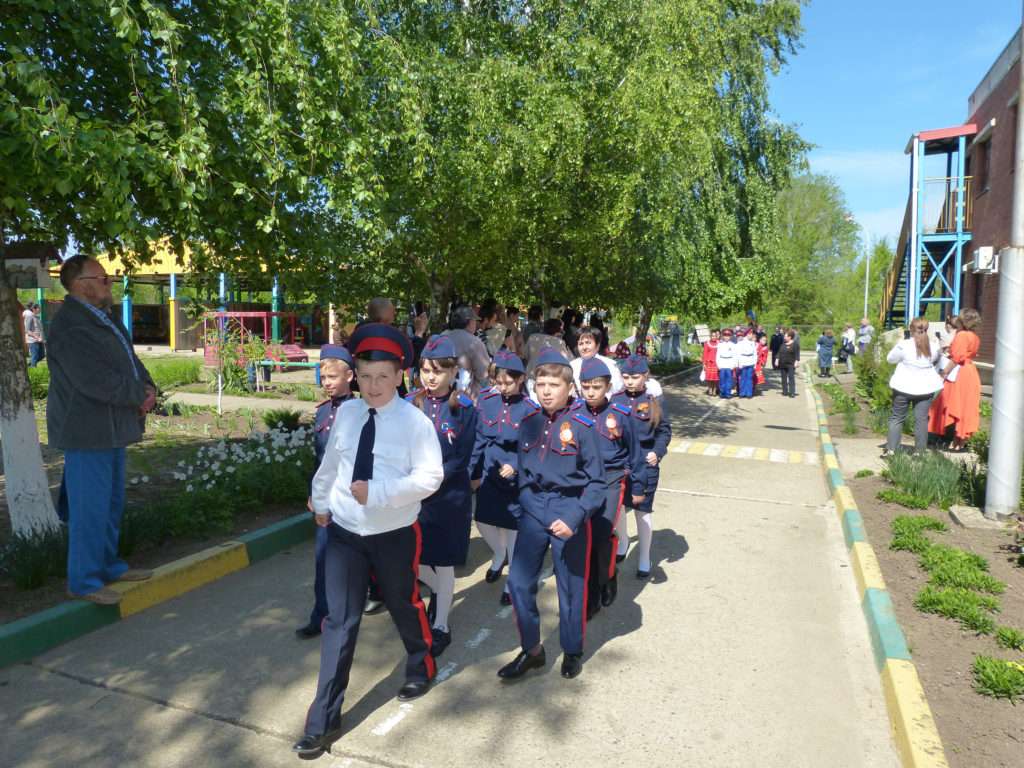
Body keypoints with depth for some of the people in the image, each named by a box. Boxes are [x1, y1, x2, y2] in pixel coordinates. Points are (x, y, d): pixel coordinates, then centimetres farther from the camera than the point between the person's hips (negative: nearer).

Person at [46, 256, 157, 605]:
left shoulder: (106, 318, 13)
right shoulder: (69, 327, -18)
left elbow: (132, 362, 16)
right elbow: (96, 382, -26)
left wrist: (148, 389, -4)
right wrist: (140, 395, -13)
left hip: (112, 428, 10)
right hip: (87, 431, -10)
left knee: (112, 503, 18)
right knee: (90, 508, -1)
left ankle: (107, 565, 31)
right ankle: (84, 580, 11)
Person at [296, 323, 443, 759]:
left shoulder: (415, 421, -15)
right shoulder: (346, 413, -2)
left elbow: (429, 477, -20)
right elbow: (330, 462, 11)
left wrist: (377, 492, -27)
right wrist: (321, 502, 19)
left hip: (394, 534, -3)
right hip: (344, 531, 3)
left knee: (404, 607, 19)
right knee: (339, 622, 5)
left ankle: (421, 668, 50)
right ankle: (324, 722, 14)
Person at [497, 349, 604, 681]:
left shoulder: (581, 426, -12)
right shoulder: (528, 424, 2)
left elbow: (597, 482, -10)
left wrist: (574, 517, -20)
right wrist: (525, 508, 9)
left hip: (569, 511, -4)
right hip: (534, 510, 4)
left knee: (570, 587, 10)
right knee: (518, 582, 2)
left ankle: (572, 651, 33)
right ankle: (531, 650, 22)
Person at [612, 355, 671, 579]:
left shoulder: (654, 400, -7)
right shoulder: (616, 399, 1)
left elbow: (665, 431, -2)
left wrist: (658, 452, -16)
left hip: (645, 463, -3)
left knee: (642, 510, 4)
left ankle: (644, 558, 20)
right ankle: (623, 541, 43)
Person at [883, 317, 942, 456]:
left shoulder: (904, 345, -14)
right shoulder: (933, 345, -3)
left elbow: (890, 358, -1)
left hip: (904, 387, -2)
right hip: (925, 387, 2)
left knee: (897, 418, 8)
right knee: (921, 419, 7)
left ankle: (890, 449, 7)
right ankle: (920, 451, 10)